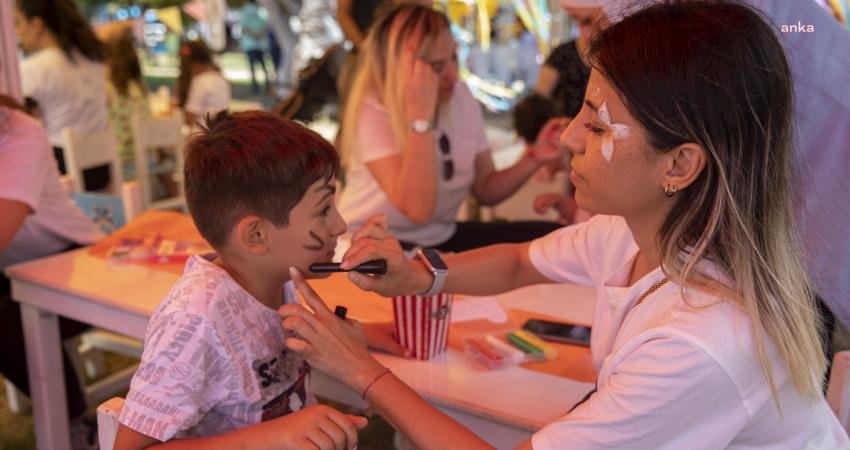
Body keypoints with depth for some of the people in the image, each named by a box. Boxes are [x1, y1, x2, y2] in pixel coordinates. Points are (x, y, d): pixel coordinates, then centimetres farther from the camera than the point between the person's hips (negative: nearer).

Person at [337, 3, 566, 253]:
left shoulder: (461, 97, -1)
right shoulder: (372, 112, -20)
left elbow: (485, 190, 6)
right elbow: (419, 209, -31)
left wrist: (533, 158, -12)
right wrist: (421, 114, -35)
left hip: (440, 238, 7)